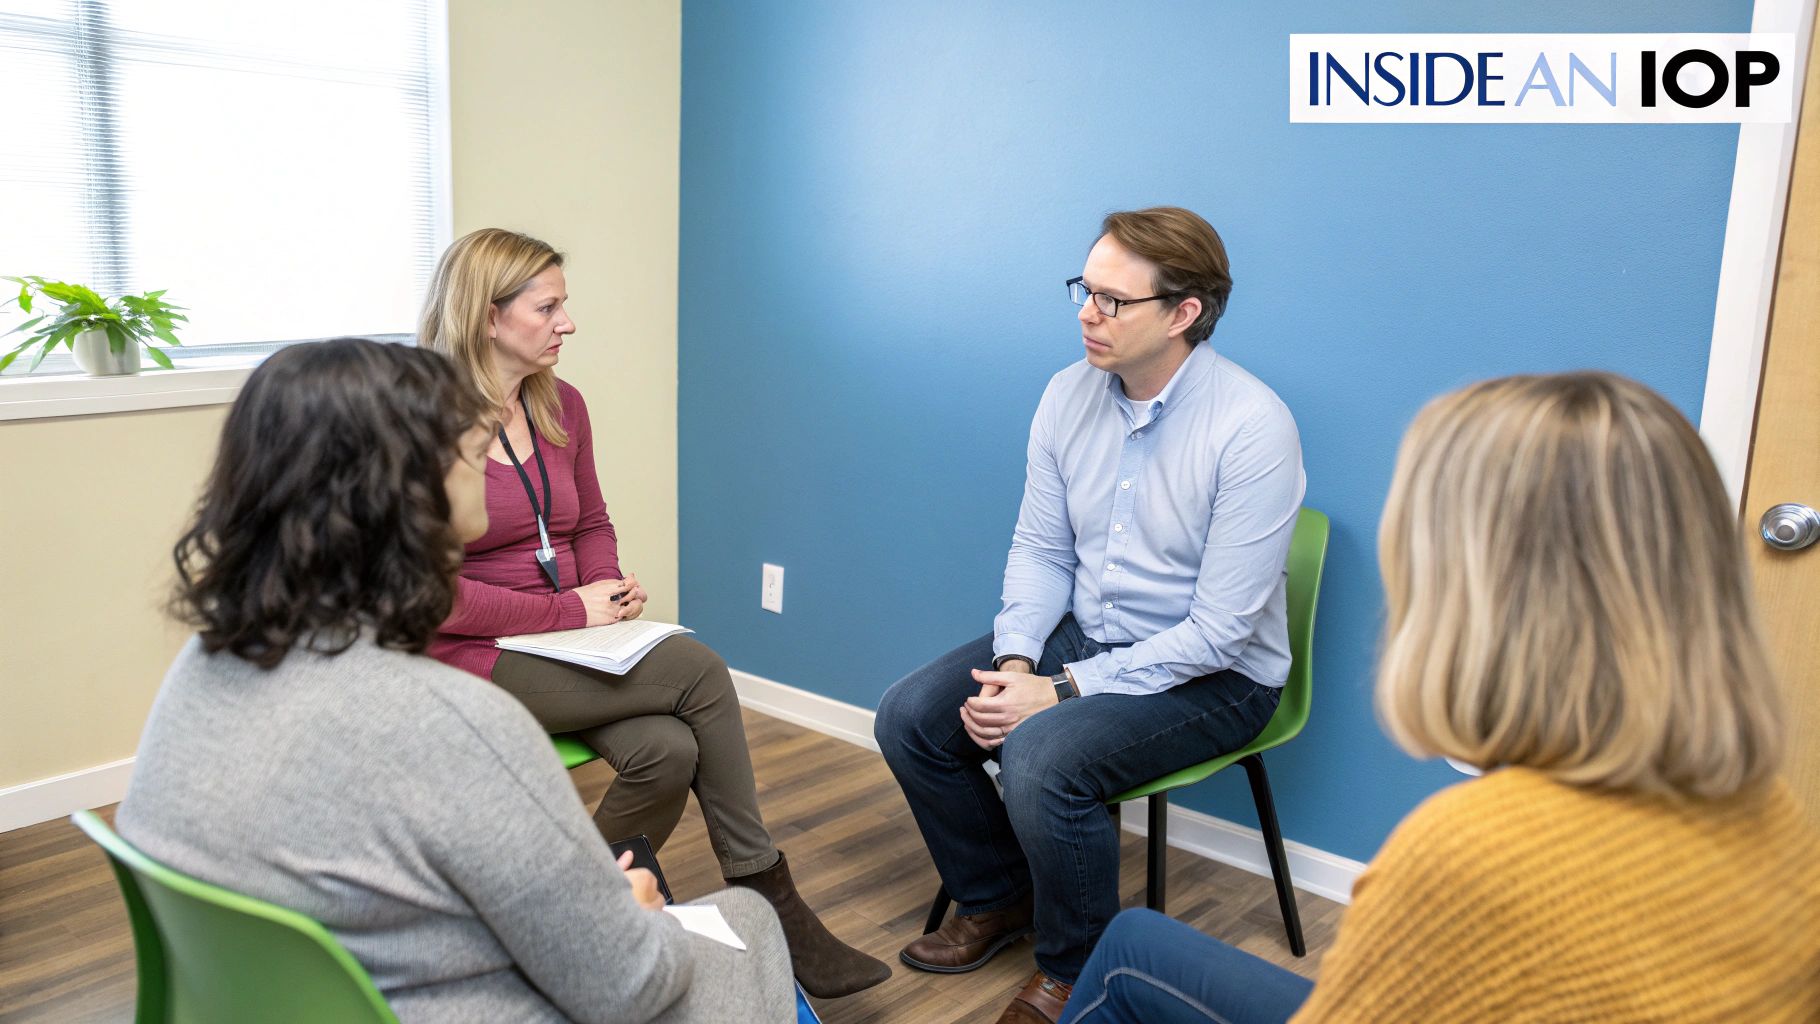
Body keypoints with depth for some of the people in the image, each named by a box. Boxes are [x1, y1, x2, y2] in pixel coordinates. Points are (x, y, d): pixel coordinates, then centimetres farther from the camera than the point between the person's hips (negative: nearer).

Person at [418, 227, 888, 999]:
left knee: (668, 750, -24)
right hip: (477, 662, -6)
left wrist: (608, 587, -2)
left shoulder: (562, 405, 8)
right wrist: (572, 611, -17)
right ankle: (767, 898, -9)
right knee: (699, 671, -23)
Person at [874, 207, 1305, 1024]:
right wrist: (1013, 663, -13)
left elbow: (1219, 630, -23)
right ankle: (996, 902, 20)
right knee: (908, 717, -5)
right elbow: (1040, 549, 4)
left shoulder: (1252, 428, -23)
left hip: (1210, 675, -6)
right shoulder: (1070, 393, -3)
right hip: (1080, 632, 7)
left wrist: (1061, 690, -23)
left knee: (1042, 757, -31)